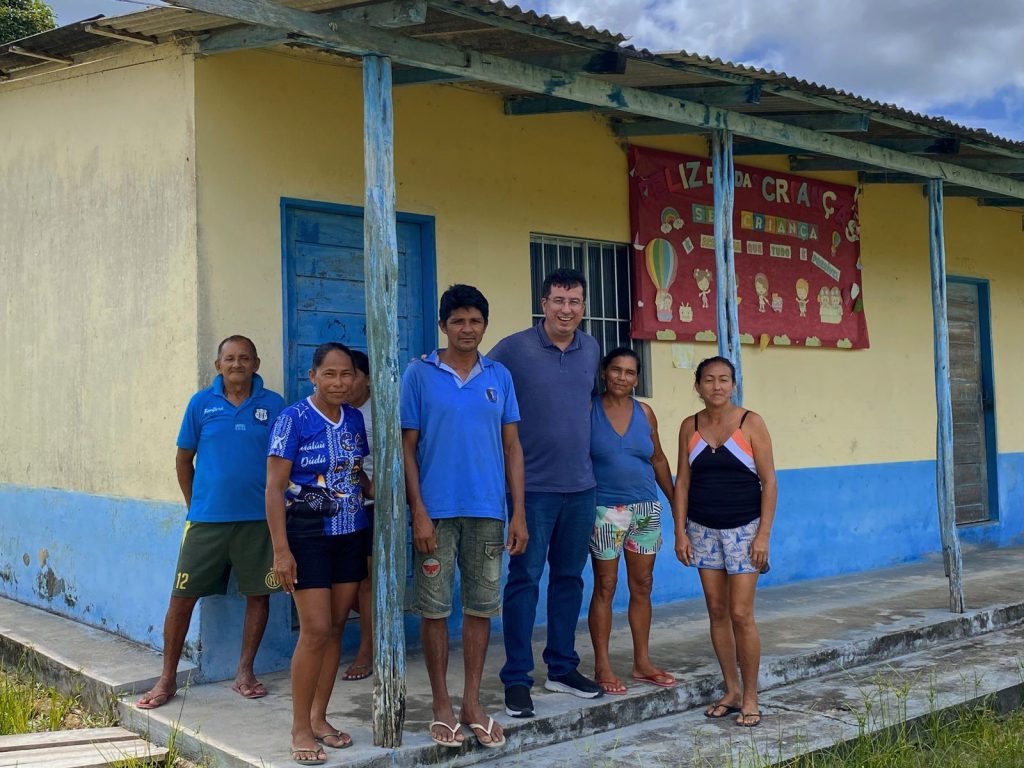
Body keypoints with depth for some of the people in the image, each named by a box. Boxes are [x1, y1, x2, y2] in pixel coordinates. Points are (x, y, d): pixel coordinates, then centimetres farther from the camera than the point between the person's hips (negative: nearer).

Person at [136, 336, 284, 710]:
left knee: (258, 594, 7)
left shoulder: (273, 405, 1)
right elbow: (183, 458, 10)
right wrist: (194, 504, 9)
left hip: (257, 518, 0)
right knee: (182, 596, 1)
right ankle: (167, 679, 15)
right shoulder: (201, 403, 2)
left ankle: (244, 672, 23)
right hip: (206, 519, 0)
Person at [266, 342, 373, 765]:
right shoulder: (293, 419, -11)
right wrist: (281, 550, -17)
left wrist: (379, 490, -3)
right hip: (308, 537, -5)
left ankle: (319, 718, 22)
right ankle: (300, 728, 7)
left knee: (335, 628, 9)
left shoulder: (355, 419, 6)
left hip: (351, 536, 6)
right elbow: (274, 487, -12)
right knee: (316, 630, -7)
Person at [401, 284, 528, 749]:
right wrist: (418, 512, -10)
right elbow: (407, 446, -2)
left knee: (481, 606, 9)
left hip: (487, 511, 3)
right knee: (434, 608, 4)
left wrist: (519, 512, 4)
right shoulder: (419, 374, -1)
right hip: (437, 510, -2)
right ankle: (441, 705, 18)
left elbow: (512, 447, 9)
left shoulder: (499, 376, 7)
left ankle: (472, 702, 21)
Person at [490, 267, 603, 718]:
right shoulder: (513, 349, -8)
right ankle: (516, 679, 5)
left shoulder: (591, 351, 8)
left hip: (581, 485, 5)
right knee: (525, 579, -3)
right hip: (533, 486, -5)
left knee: (569, 577, 13)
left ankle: (562, 668, 26)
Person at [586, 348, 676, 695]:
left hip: (646, 509, 4)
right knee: (605, 587, 1)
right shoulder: (588, 411, -4)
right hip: (605, 510, -4)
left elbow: (658, 460, 15)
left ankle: (642, 662, 20)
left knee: (642, 586, 9)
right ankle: (602, 666, 9)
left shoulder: (645, 413, 8)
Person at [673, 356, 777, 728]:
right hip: (703, 529, 4)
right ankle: (731, 691, 20)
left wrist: (763, 534, -11)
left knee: (741, 615, -6)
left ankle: (750, 697, 8)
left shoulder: (751, 423, -5)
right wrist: (680, 531, 0)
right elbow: (682, 481, 7)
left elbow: (769, 481, -6)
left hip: (744, 528, -3)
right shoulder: (689, 427, 4)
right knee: (717, 611, 8)